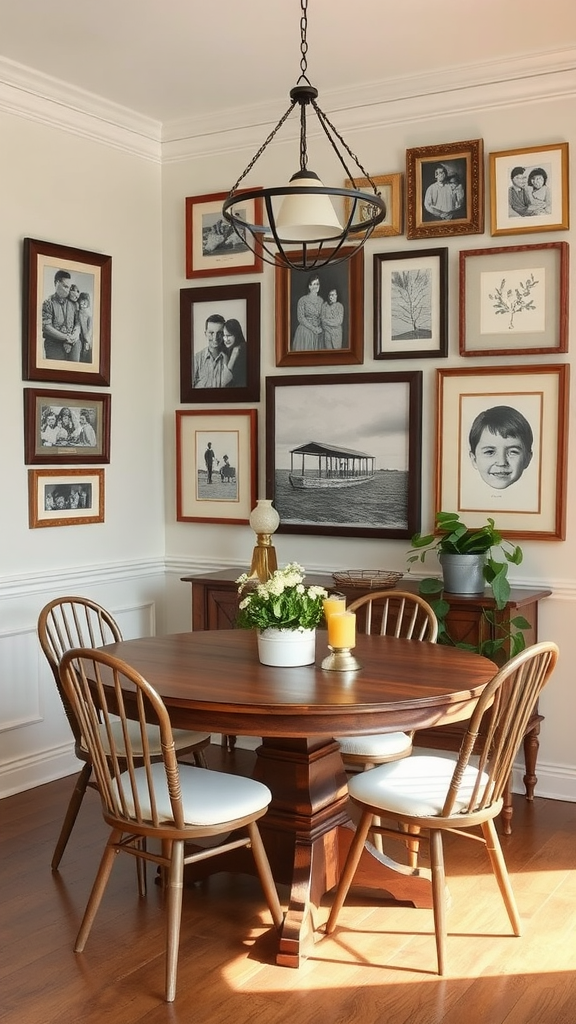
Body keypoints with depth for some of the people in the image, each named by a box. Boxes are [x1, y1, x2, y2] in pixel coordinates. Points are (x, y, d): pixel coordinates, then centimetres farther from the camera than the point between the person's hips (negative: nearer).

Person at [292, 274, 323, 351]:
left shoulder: (321, 300, 8)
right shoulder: (303, 300, -7)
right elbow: (301, 318, -11)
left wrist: (320, 328, -4)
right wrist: (313, 329, -14)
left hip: (317, 333, 4)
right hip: (305, 332, -4)